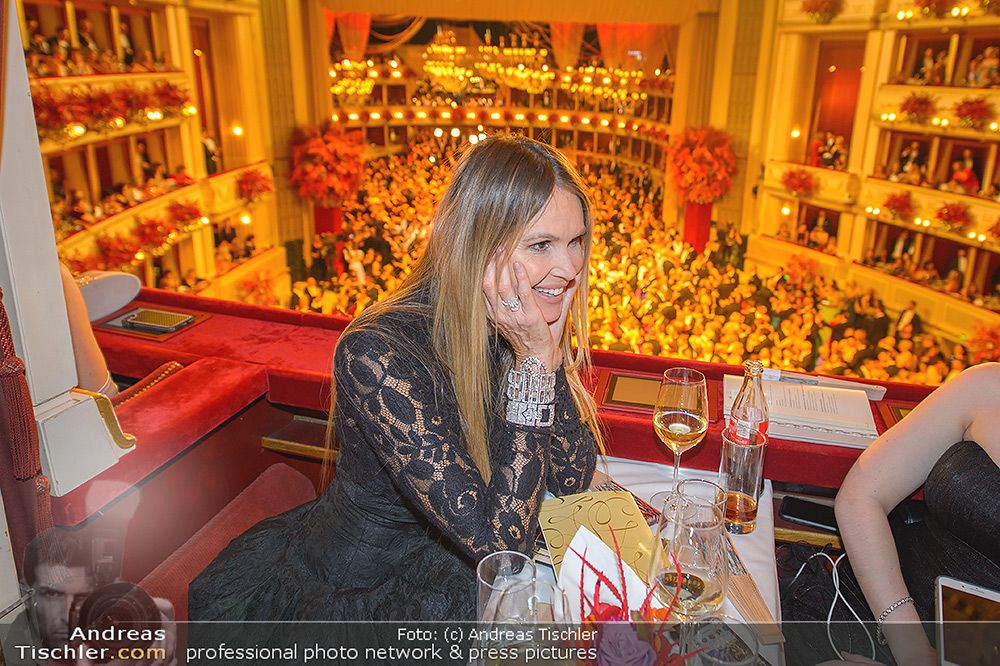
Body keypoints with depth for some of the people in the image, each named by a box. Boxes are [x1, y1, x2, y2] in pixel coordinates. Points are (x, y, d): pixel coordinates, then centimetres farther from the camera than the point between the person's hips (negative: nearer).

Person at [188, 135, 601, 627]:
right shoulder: (380, 355, -30)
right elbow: (499, 544, -30)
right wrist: (532, 361, -31)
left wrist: (550, 352, -22)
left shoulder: (519, 326, -10)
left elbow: (572, 480, -9)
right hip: (355, 591, -4)